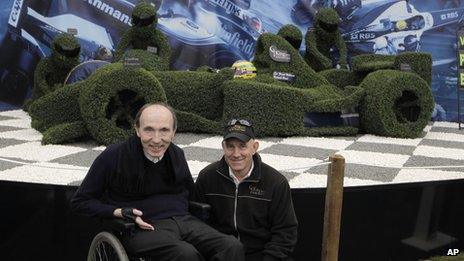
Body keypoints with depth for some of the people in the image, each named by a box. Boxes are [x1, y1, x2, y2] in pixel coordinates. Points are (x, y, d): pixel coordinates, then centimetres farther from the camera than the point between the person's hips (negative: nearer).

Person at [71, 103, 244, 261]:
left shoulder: (177, 154, 12)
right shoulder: (113, 156, -2)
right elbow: (80, 202, 4)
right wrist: (120, 212, -11)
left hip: (182, 220, 5)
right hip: (143, 227, -4)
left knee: (233, 247, -22)